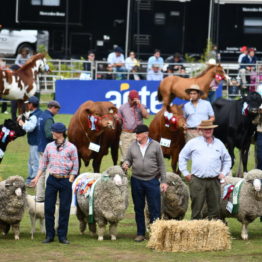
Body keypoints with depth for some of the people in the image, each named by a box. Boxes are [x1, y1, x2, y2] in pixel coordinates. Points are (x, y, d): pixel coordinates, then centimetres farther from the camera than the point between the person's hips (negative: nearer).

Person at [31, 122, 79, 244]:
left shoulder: (71, 148, -3)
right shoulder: (49, 146, 8)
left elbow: (75, 167, 0)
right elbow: (43, 163, 14)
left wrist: (70, 181, -7)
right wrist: (37, 178, 7)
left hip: (65, 180, -3)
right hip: (52, 179, 3)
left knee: (64, 209, 1)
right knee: (48, 208, 1)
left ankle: (62, 236, 9)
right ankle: (49, 235, 10)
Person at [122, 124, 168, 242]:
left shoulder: (155, 146, -1)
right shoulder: (133, 146, 6)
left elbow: (161, 164, 2)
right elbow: (128, 159, 12)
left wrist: (163, 181, -2)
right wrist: (125, 164, -14)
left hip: (152, 180, -3)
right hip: (136, 180, 3)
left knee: (154, 208, -3)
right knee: (138, 208, 9)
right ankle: (140, 233, 17)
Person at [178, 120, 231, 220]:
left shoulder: (219, 144, 13)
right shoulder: (193, 142, 6)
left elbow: (227, 160, 23)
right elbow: (182, 156, 12)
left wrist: (224, 173, 9)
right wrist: (185, 173, 6)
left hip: (214, 181, 2)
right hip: (197, 181, -2)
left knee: (214, 207, 3)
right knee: (196, 207, -2)